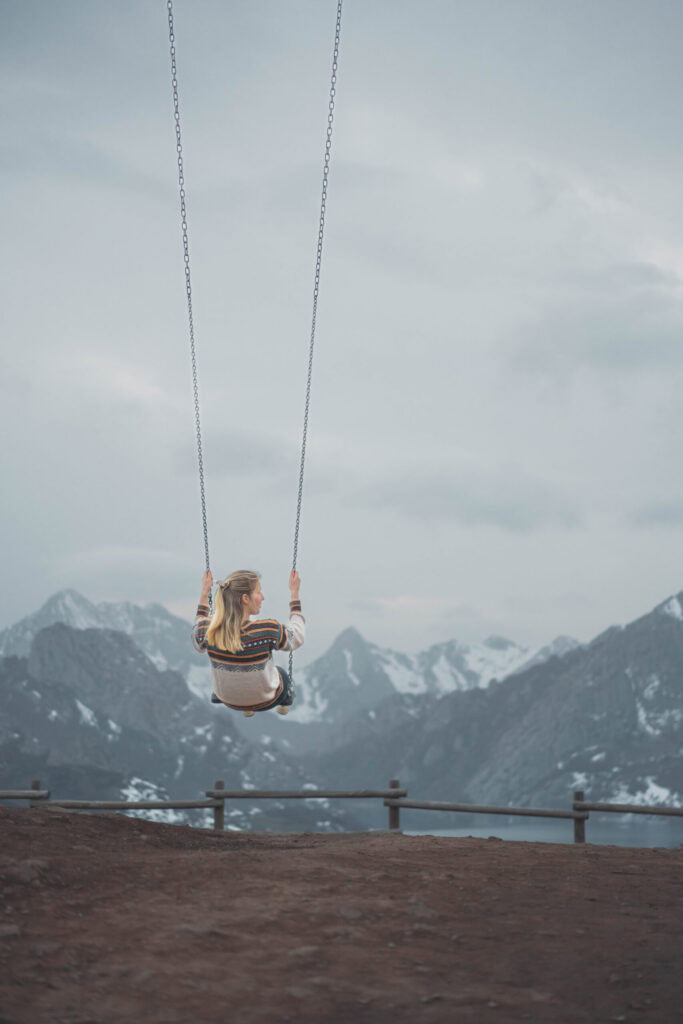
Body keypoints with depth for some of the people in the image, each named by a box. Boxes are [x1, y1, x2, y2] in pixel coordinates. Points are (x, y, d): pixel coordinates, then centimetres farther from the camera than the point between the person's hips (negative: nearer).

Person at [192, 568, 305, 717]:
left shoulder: (209, 629, -26)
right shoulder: (268, 630, -36)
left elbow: (197, 643, 0)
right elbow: (296, 637, -14)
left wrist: (204, 595, 0)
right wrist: (294, 594, -8)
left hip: (228, 701, 2)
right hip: (264, 701, -2)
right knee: (281, 673, 34)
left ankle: (247, 710, 60)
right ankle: (285, 705, 64)